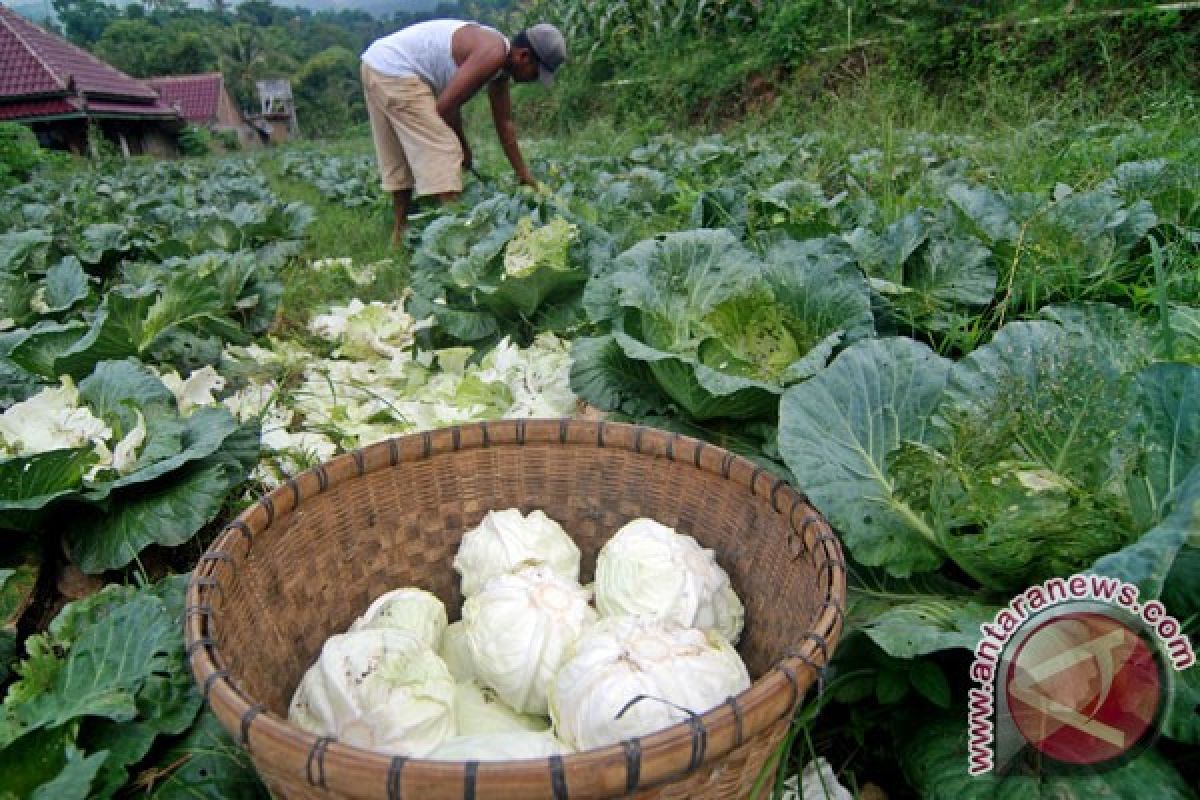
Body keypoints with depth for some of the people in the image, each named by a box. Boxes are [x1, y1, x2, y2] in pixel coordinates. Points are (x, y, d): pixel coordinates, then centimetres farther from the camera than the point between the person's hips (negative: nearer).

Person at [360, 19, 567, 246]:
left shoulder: (501, 63, 11)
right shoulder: (493, 54, -18)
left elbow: (504, 123, 18)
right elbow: (445, 106, -19)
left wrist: (523, 174, 22)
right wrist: (463, 147, -3)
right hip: (396, 73, -10)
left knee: (400, 160, 17)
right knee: (442, 151, -11)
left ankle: (401, 235, 27)